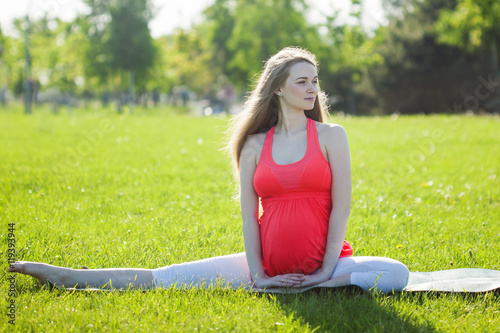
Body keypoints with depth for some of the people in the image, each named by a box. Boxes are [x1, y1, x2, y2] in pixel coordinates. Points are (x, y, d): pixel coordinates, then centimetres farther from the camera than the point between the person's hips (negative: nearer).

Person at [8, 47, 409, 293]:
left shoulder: (331, 136, 0)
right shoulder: (255, 146, 4)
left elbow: (341, 206, -5)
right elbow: (249, 214, 1)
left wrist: (327, 272, -13)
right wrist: (257, 276, -10)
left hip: (324, 263, -1)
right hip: (268, 261, 1)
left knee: (396, 274, -29)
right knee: (160, 280, -6)